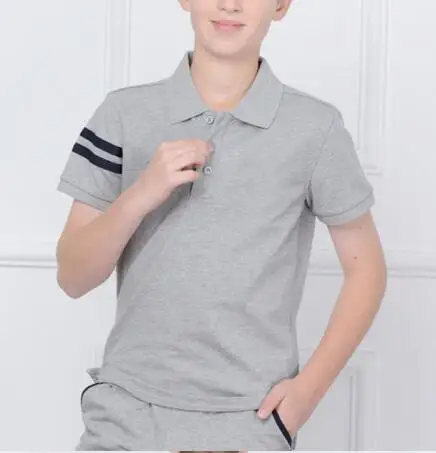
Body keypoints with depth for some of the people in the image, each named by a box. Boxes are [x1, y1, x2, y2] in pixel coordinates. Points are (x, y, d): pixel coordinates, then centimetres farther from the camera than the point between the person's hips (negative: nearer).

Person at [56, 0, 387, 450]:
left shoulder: (315, 127, -5)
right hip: (123, 411, 2)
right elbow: (73, 278, 0)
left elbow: (365, 269, 4)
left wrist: (309, 388, -6)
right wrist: (140, 196, -16)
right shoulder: (124, 113, 0)